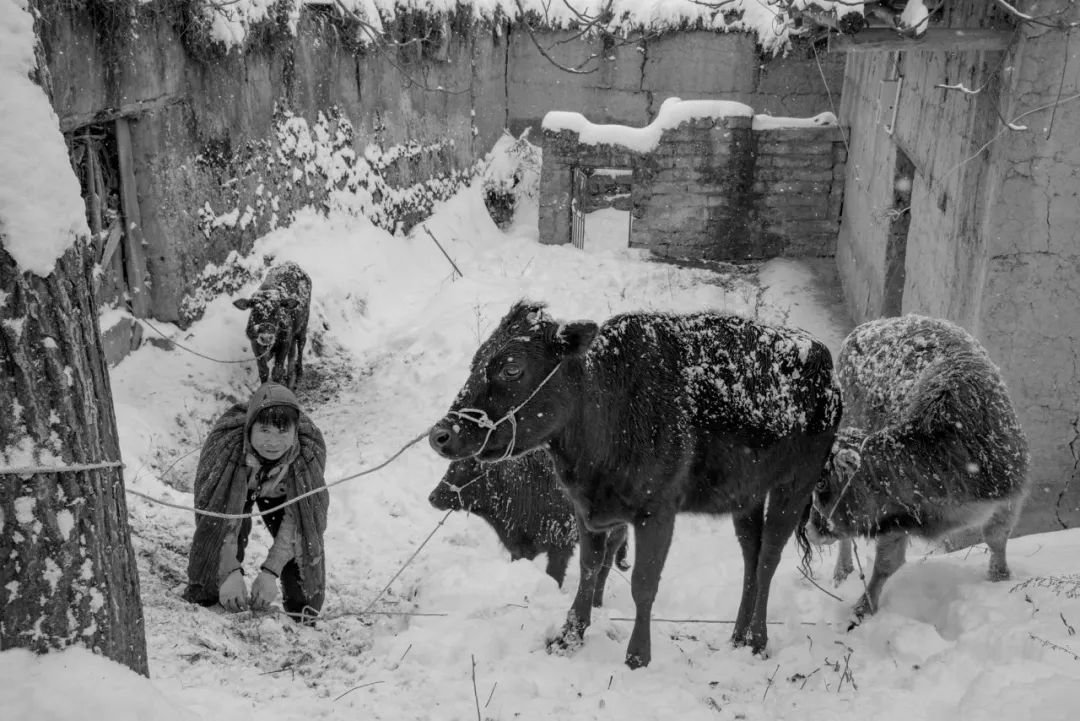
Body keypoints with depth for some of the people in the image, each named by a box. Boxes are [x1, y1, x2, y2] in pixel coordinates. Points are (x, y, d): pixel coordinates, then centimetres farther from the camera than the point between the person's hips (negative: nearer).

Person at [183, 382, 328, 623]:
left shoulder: (310, 448, -39)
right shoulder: (225, 442, -42)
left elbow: (297, 518, -32)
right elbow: (215, 513, -38)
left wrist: (271, 571, -40)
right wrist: (230, 572, -47)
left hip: (280, 494, 1)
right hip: (231, 490, -1)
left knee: (304, 538, -9)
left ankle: (305, 619, 12)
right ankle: (200, 600, 4)